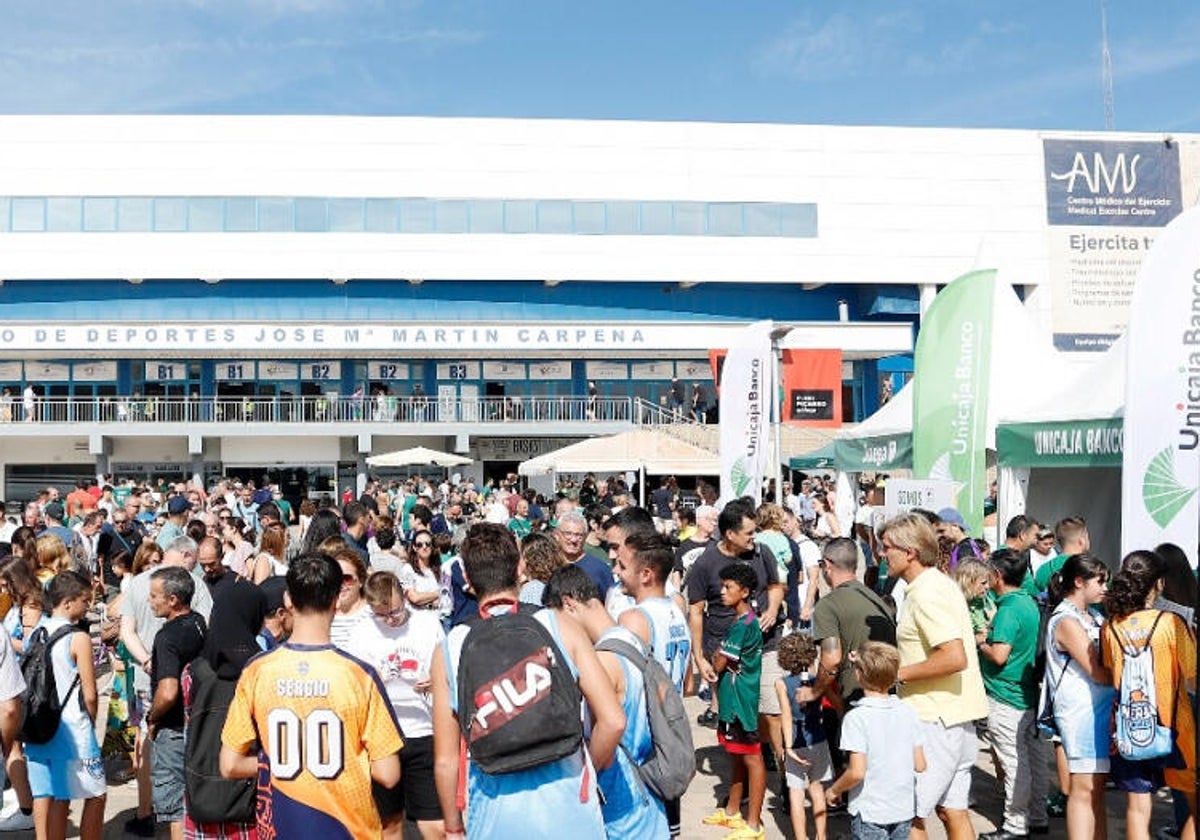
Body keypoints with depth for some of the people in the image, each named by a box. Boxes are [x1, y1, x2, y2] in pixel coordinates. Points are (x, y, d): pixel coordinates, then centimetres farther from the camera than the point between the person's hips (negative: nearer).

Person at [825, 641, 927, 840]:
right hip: (905, 809, 5)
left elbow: (857, 772, -21)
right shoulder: (908, 712, -2)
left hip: (870, 812, -5)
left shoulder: (856, 717, -17)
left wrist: (834, 790, -3)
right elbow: (920, 766, 1)